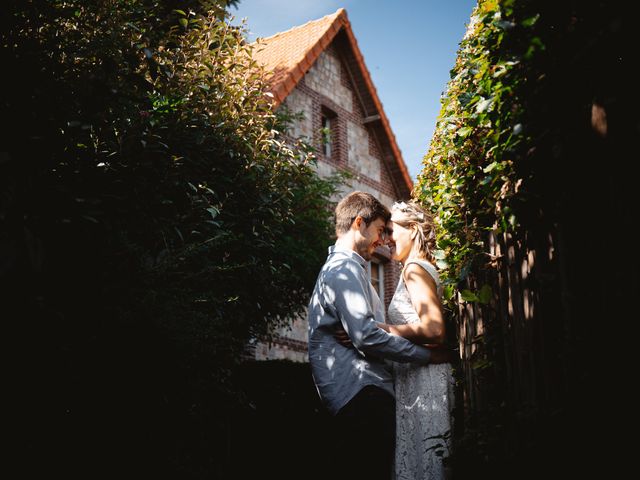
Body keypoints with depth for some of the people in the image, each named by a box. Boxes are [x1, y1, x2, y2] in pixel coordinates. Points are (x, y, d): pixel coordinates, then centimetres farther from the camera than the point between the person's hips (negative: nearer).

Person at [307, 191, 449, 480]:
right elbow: (367, 336, -17)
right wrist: (427, 355, -9)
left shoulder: (341, 267, 27)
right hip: (362, 393, -10)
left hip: (363, 394, 10)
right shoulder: (345, 268, -7)